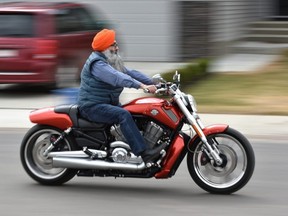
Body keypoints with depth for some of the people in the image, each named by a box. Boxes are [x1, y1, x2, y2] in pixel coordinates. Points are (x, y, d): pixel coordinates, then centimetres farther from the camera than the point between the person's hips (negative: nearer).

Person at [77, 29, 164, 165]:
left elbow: (130, 73, 11)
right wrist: (142, 86, -41)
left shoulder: (113, 62, 16)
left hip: (109, 103, 10)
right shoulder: (96, 63, -17)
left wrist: (153, 83, -1)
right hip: (93, 106, -10)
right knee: (123, 115, -31)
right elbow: (117, 78, -31)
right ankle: (144, 154, -39)